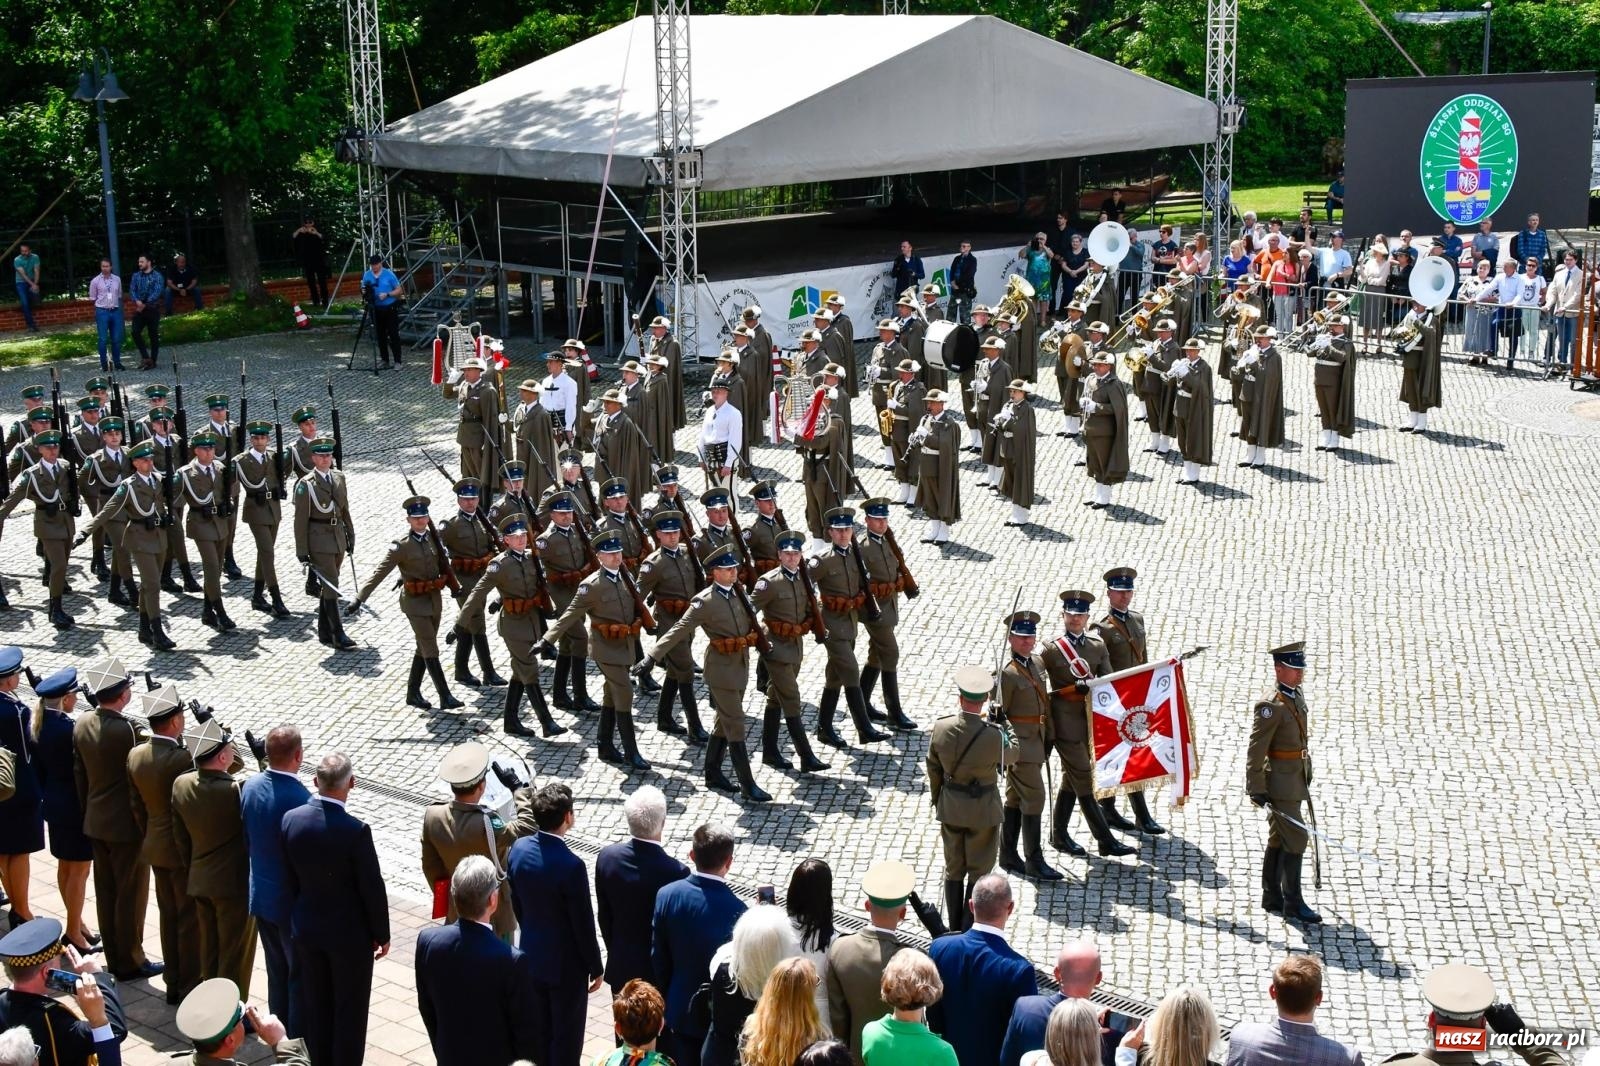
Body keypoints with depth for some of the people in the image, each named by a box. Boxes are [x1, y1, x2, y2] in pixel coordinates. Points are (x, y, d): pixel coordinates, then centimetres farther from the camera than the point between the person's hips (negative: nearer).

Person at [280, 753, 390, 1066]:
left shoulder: (291, 819, -10)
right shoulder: (356, 830, -25)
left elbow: (290, 879, 1)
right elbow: (372, 888, -16)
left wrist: (301, 914, 15)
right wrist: (381, 934, -3)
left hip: (306, 928, 5)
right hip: (350, 933, -5)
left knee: (314, 1006, 18)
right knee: (349, 1010, 10)